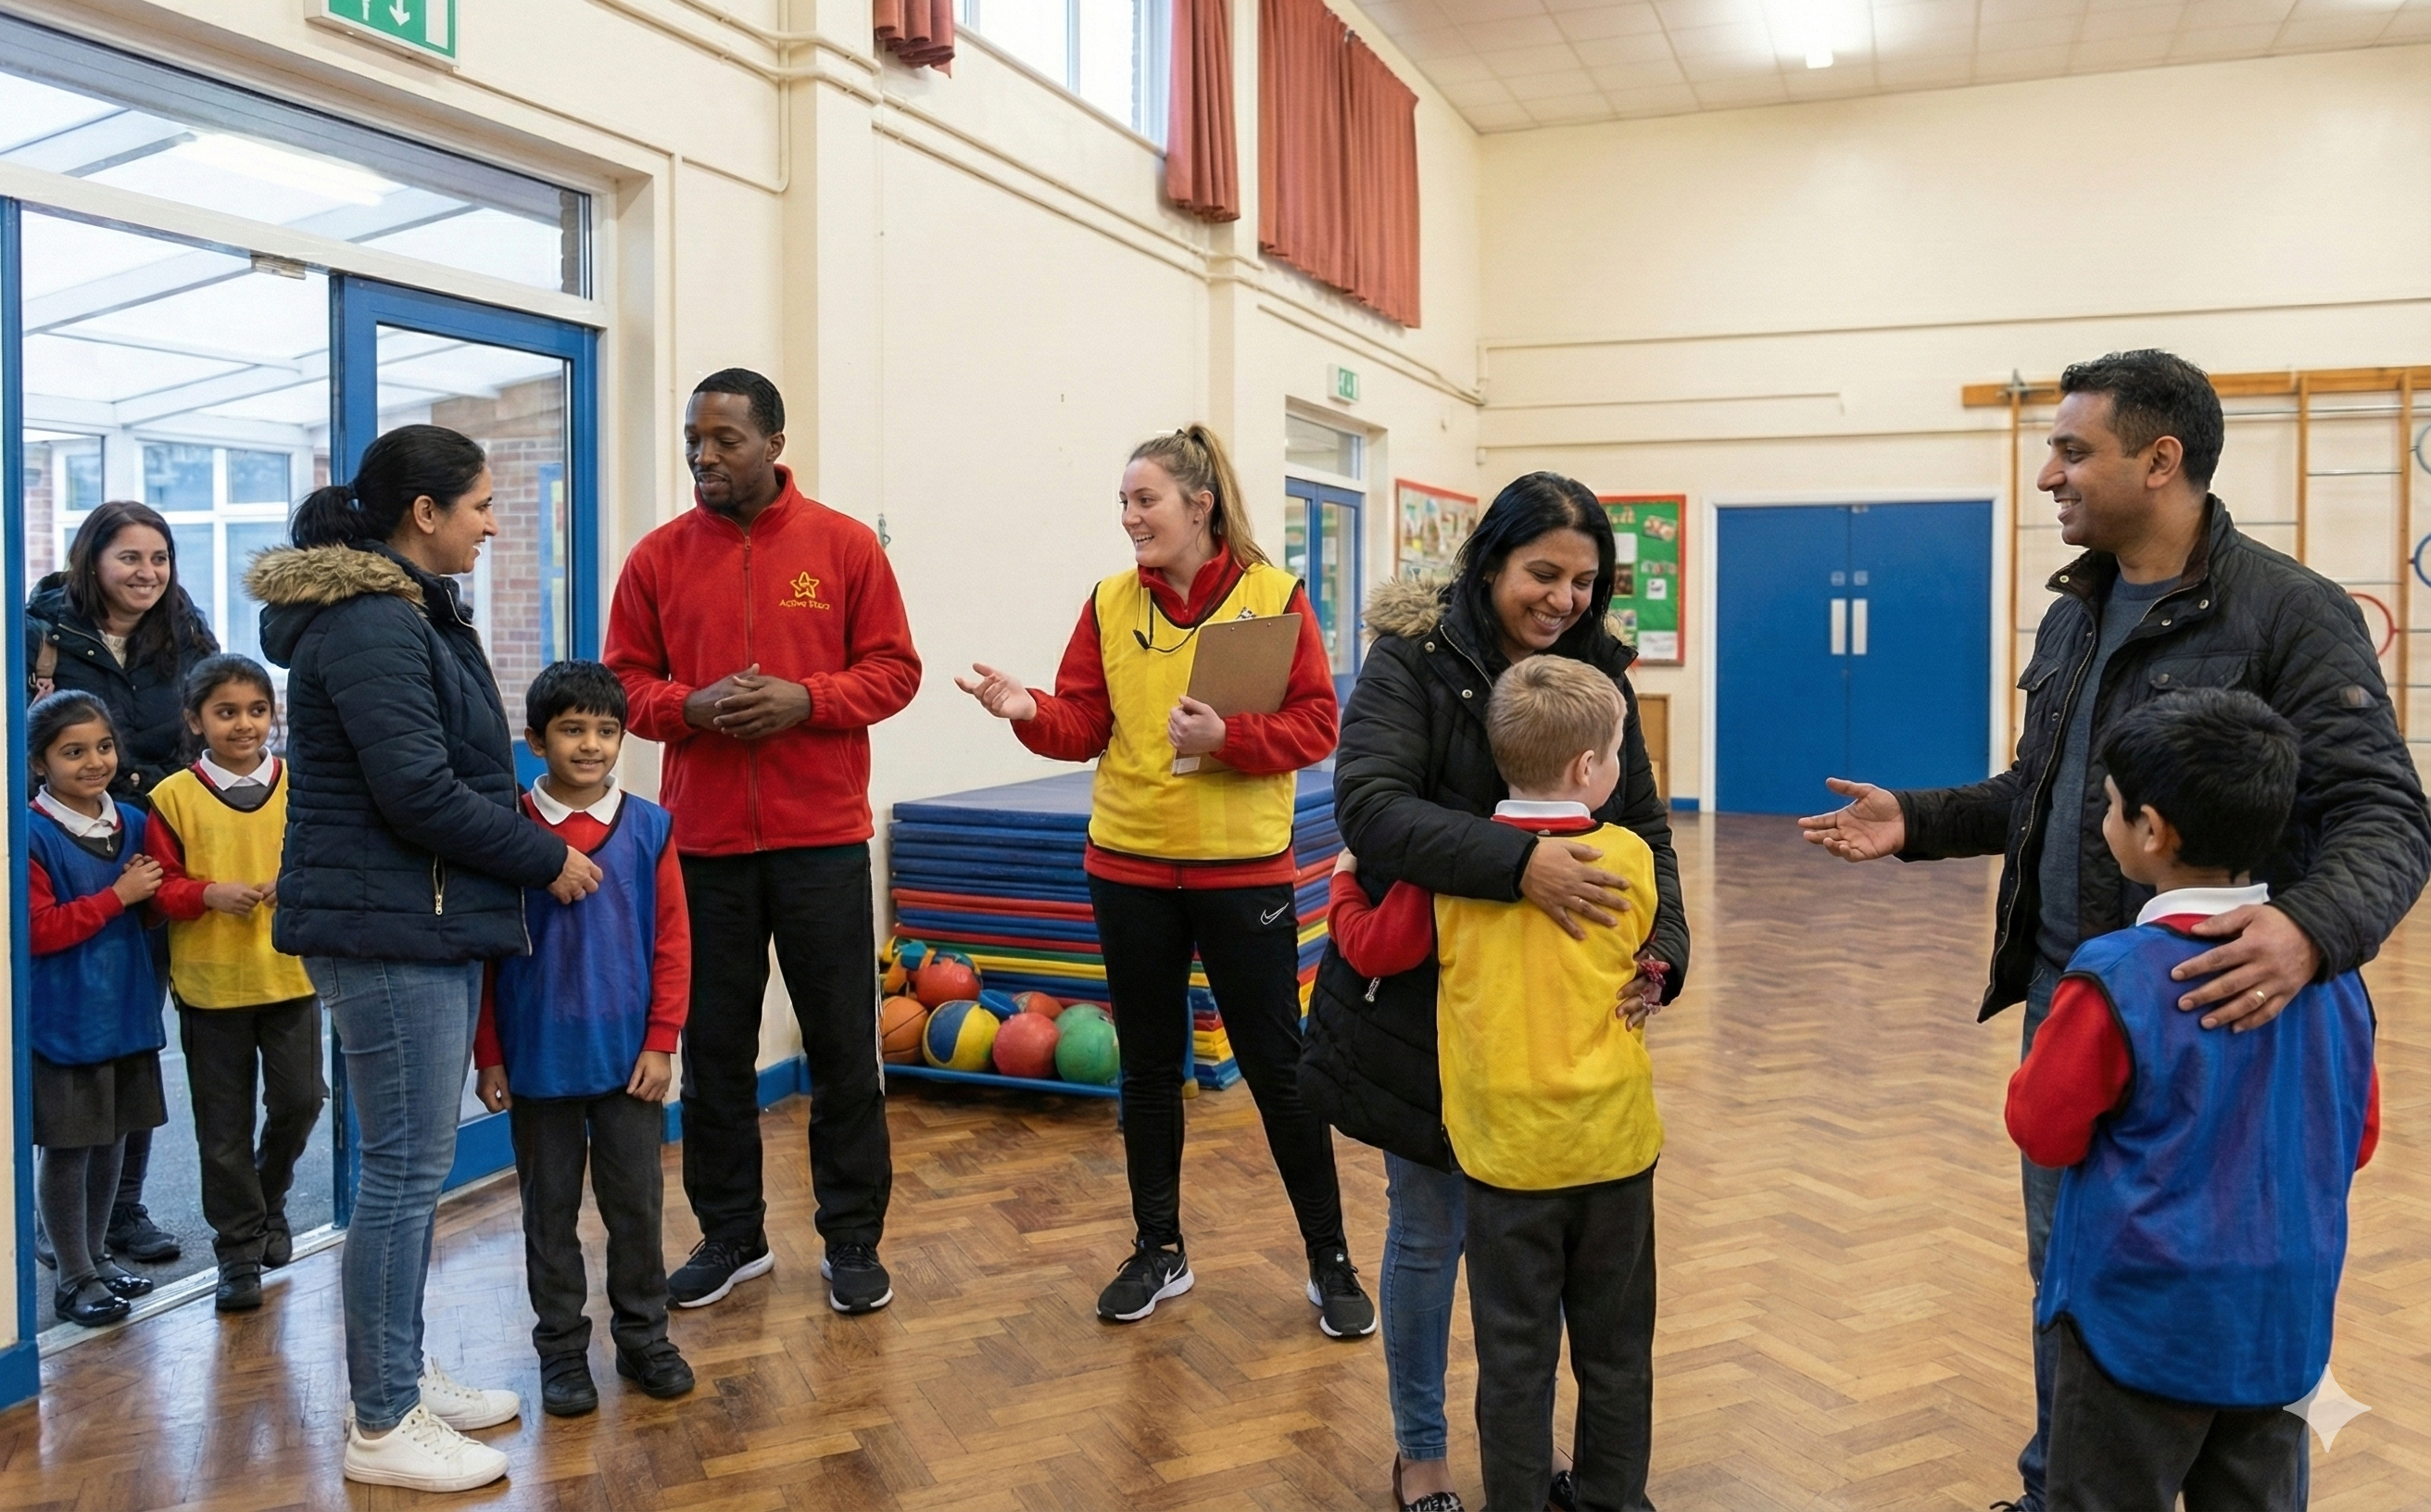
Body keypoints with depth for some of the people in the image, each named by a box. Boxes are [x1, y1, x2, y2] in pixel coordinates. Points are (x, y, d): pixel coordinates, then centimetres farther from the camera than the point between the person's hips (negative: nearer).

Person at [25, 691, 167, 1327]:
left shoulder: (133, 822, 6)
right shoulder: (32, 834, -14)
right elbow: (39, 929, -18)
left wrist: (153, 890, -4)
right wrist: (118, 896, -18)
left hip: (127, 1007, 6)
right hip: (63, 1017, -6)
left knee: (111, 1139, 16)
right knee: (67, 1148, 3)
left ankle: (96, 1256, 31)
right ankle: (74, 1277, 16)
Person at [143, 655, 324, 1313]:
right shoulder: (174, 796, -4)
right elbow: (161, 888, -2)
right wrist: (210, 894, -20)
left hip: (291, 972, 1)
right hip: (210, 982, -1)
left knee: (299, 1099, 2)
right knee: (224, 1125, 8)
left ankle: (269, 1198, 33)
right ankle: (238, 1248, 23)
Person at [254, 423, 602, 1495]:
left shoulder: (406, 612, 16)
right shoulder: (370, 624, -17)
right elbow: (420, 795, -22)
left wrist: (533, 840, 10)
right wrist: (549, 861, -12)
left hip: (426, 924, 10)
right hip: (388, 931, -10)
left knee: (413, 1163, 16)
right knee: (406, 1169, -3)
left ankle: (402, 1376, 29)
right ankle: (383, 1427, 9)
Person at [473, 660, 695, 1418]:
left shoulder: (648, 828, -3)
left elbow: (673, 943, -1)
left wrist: (661, 1042, -4)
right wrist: (488, 1057, -1)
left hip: (628, 1056, 1)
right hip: (539, 1061, 0)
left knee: (636, 1202, 10)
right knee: (550, 1209, 12)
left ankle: (643, 1335, 26)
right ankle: (561, 1348, 25)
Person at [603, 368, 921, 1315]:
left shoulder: (845, 546, 1)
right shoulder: (658, 557, 5)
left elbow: (893, 669, 0)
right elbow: (624, 682, 7)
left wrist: (805, 699, -16)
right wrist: (692, 707, -13)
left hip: (822, 839, -2)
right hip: (702, 843, 2)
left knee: (842, 1045, 6)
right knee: (714, 1046, 10)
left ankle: (853, 1241, 20)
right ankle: (731, 1236, 27)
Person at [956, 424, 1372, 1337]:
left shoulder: (1273, 596, -6)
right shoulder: (1111, 603, 3)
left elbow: (1315, 727, -8)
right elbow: (1082, 724, -1)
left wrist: (1227, 737, -23)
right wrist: (1029, 710, -20)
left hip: (1243, 871, -3)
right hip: (1129, 869, 3)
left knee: (1277, 1068, 5)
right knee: (1148, 1066, 14)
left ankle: (1330, 1261, 22)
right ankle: (1159, 1251, 31)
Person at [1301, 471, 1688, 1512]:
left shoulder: (1598, 674, 1)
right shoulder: (1411, 662, -14)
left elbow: (1645, 829, 0)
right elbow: (1371, 808, -27)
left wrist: (1662, 950, -18)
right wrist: (1520, 863, -39)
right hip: (1421, 1001, -4)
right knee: (1430, 1230, 9)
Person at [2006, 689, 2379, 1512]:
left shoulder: (2118, 979, -22)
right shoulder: (2333, 971, -1)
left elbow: (2043, 1130, -12)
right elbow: (2356, 1140, 10)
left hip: (2147, 1320, -6)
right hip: (2285, 1322, 6)